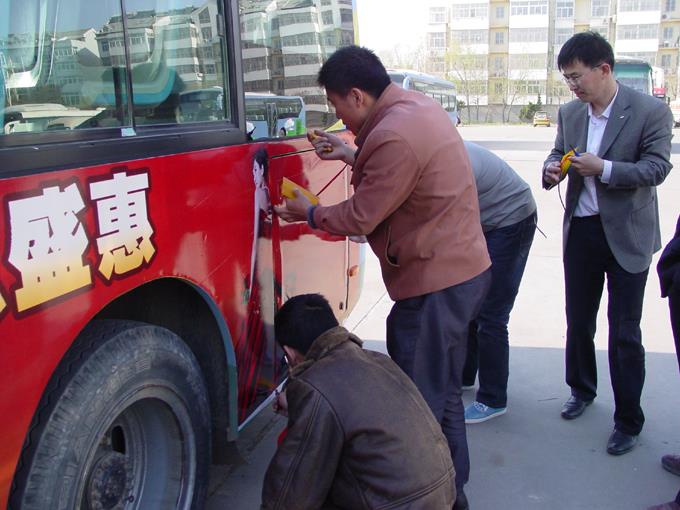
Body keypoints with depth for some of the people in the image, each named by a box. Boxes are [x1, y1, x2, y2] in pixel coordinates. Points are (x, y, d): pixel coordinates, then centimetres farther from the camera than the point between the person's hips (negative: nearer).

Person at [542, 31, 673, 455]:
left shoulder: (651, 111, -11)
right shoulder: (570, 113, 4)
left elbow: (657, 168, -14)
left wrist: (603, 169, -26)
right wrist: (553, 169, -9)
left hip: (626, 235, -5)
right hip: (581, 230, 5)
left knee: (625, 332, 2)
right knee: (578, 321, 17)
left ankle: (628, 421, 17)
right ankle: (582, 389, 40)